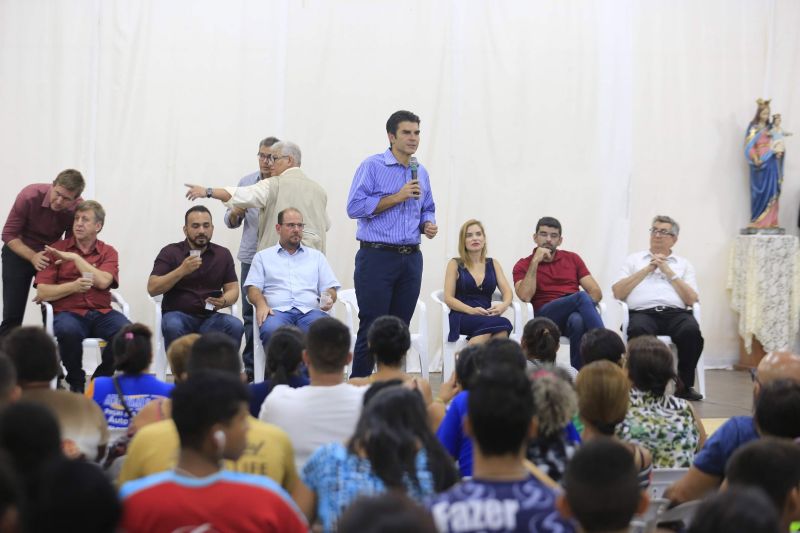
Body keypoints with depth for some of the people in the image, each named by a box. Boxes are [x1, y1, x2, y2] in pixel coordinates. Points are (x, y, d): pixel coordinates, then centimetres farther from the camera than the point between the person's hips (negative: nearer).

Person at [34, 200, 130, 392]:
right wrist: (73, 286, -17)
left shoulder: (108, 252, 12)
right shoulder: (56, 251, 7)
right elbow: (42, 292, -2)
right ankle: (76, 382, -8)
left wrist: (75, 258, -7)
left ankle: (100, 380, -2)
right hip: (68, 312, -2)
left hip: (101, 313, 2)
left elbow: (103, 281, -8)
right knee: (68, 331, -37)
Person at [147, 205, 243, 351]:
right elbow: (152, 288, -6)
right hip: (178, 315, -2)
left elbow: (233, 290, 8)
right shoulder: (170, 252, 2)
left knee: (235, 326, -27)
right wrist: (182, 270, -18)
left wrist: (223, 301, -16)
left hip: (210, 317, 2)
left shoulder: (223, 254, 10)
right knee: (173, 326, -36)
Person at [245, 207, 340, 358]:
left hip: (310, 311, 1)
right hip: (278, 311, -1)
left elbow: (330, 288, 20)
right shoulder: (263, 257, 23)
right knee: (271, 330, -39)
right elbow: (253, 288, 12)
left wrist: (328, 299, -5)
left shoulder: (316, 256, 27)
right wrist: (261, 304, -11)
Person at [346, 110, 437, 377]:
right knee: (372, 329, -5)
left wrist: (429, 224, 3)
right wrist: (397, 197, -16)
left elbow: (427, 209, 26)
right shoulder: (372, 166, -5)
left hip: (411, 259, 6)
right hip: (377, 256, -6)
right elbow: (355, 206, -15)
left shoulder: (421, 173, 15)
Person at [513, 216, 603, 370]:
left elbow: (596, 292, 13)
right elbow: (525, 296, -7)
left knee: (578, 320, -39)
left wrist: (585, 306, -8)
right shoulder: (523, 265, 14)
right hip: (545, 316, -2)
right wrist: (535, 262, -6)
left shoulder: (572, 259, 21)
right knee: (581, 297, -33)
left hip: (576, 315, 3)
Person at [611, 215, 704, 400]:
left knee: (691, 331, -34)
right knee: (639, 330, -38)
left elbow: (691, 299, 10)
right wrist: (647, 269, 7)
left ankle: (684, 385, -18)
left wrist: (668, 271, 6)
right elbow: (618, 293, 10)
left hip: (676, 313, 1)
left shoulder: (683, 265, 25)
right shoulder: (634, 259, 24)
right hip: (643, 312, -1)